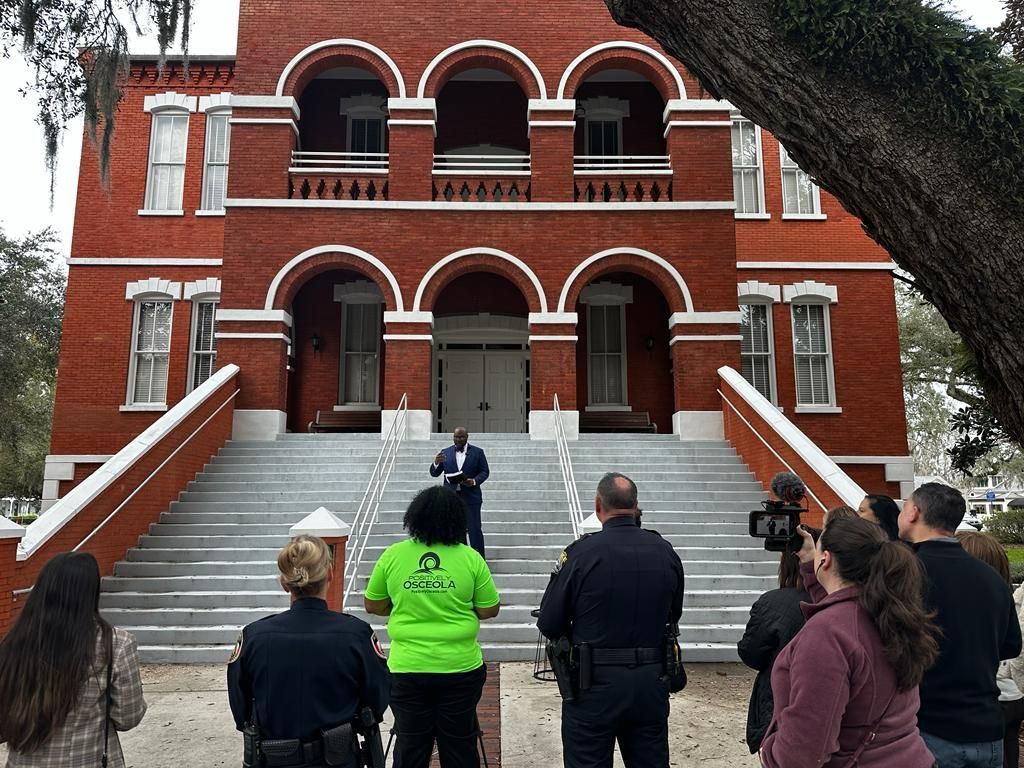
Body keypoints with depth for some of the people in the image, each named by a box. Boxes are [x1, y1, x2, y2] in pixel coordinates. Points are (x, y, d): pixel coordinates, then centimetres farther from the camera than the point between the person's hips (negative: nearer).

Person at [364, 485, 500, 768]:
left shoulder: (392, 555, -5)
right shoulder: (471, 558, -9)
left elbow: (372, 605, 5)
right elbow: (489, 610, -3)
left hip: (407, 667, 1)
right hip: (460, 667, -1)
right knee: (460, 745, 16)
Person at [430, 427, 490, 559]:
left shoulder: (478, 452, 2)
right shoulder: (445, 453, 6)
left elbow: (485, 471, 2)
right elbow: (434, 473, 6)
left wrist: (474, 481, -17)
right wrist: (436, 463, -17)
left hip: (470, 497, -2)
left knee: (475, 529, -2)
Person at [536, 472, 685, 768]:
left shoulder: (581, 552, -16)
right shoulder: (665, 552, -3)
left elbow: (549, 624, -9)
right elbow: (673, 614, 11)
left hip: (595, 682, -3)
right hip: (652, 681, 4)